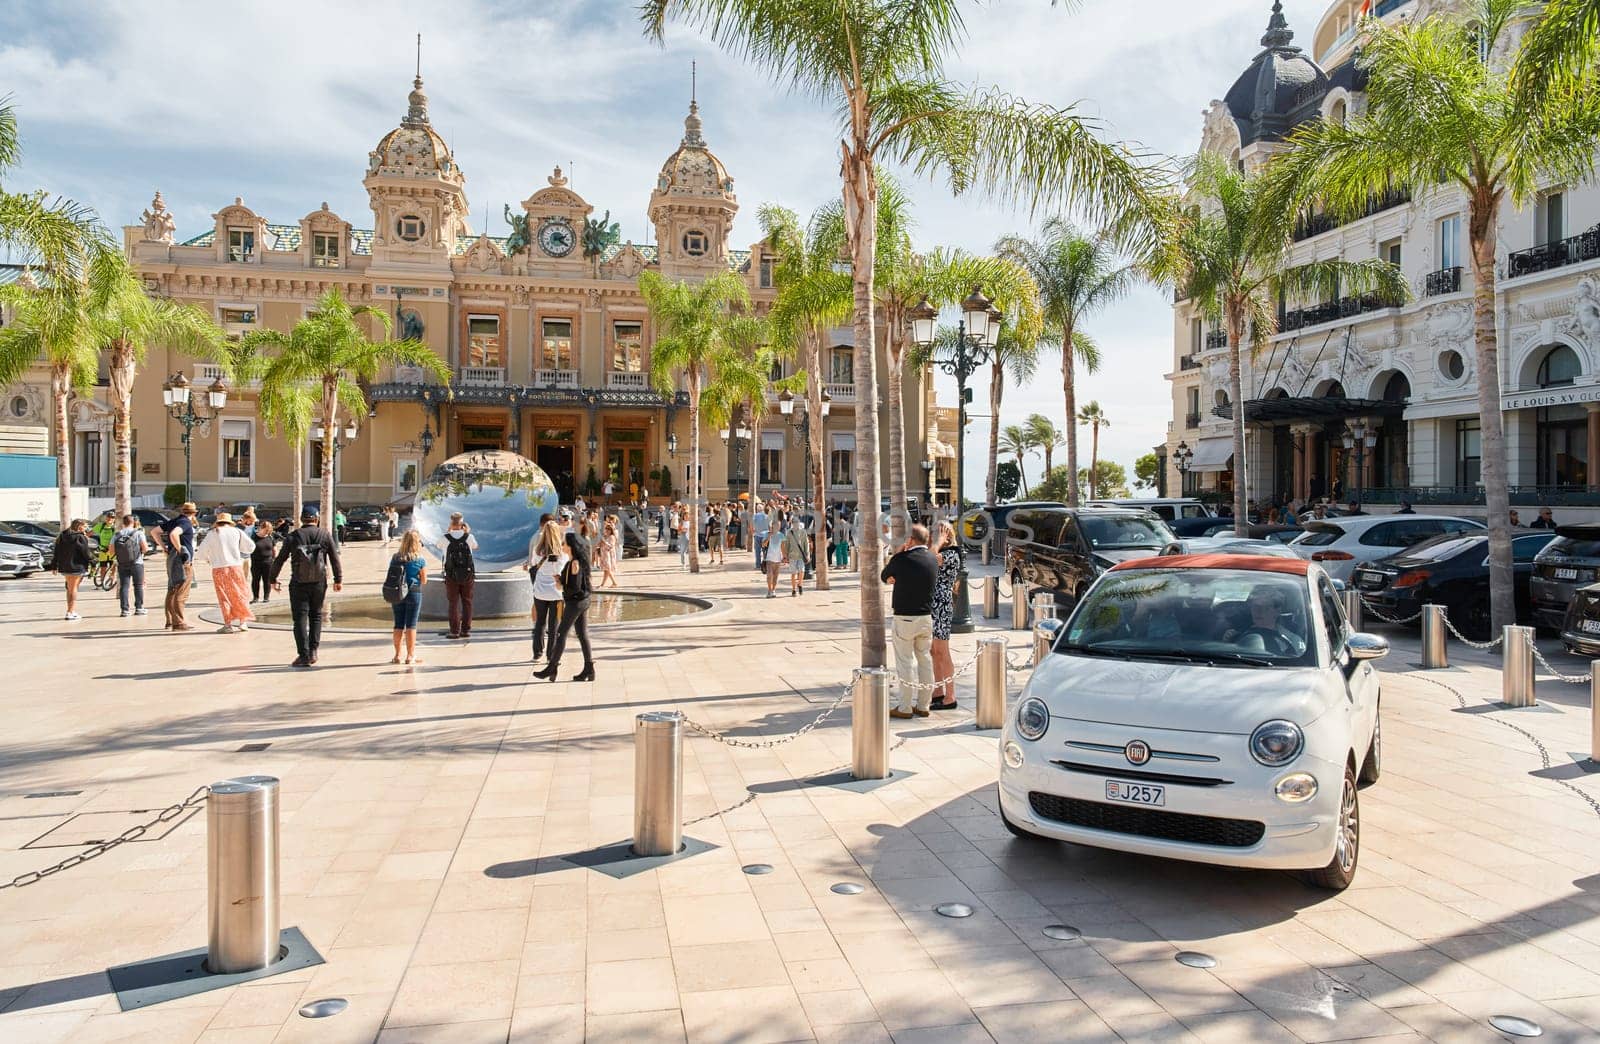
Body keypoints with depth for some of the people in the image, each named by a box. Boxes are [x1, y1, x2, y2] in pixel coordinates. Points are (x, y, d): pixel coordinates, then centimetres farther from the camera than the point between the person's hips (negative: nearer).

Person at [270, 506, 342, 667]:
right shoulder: (325, 535, 0)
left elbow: (280, 560, 2)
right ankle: (313, 651, 9)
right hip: (319, 582, 1)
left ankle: (304, 655, 0)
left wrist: (273, 579, 14)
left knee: (300, 618, 3)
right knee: (316, 616, 15)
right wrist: (338, 579, 7)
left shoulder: (292, 537, -2)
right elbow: (335, 558, 0)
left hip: (298, 583, -1)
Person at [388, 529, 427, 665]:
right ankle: (410, 655, 5)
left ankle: (397, 655, 15)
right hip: (414, 593, -4)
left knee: (398, 625, 11)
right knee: (411, 625, 2)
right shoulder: (420, 560, -8)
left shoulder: (395, 558, 3)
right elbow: (424, 580, -4)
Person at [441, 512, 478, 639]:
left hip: (451, 576, -1)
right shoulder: (469, 537, -6)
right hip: (467, 575, 1)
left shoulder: (446, 538, -9)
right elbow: (475, 546, 15)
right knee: (467, 602, 10)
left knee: (453, 603, 4)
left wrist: (448, 530, 14)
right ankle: (466, 630, 11)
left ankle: (454, 631, 3)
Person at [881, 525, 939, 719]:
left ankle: (905, 708, 4)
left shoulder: (902, 559, -15)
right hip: (926, 617, 6)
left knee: (905, 663, 1)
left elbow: (884, 577, 2)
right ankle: (923, 705, 18)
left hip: (905, 618, -5)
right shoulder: (933, 559, 3)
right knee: (925, 660, 12)